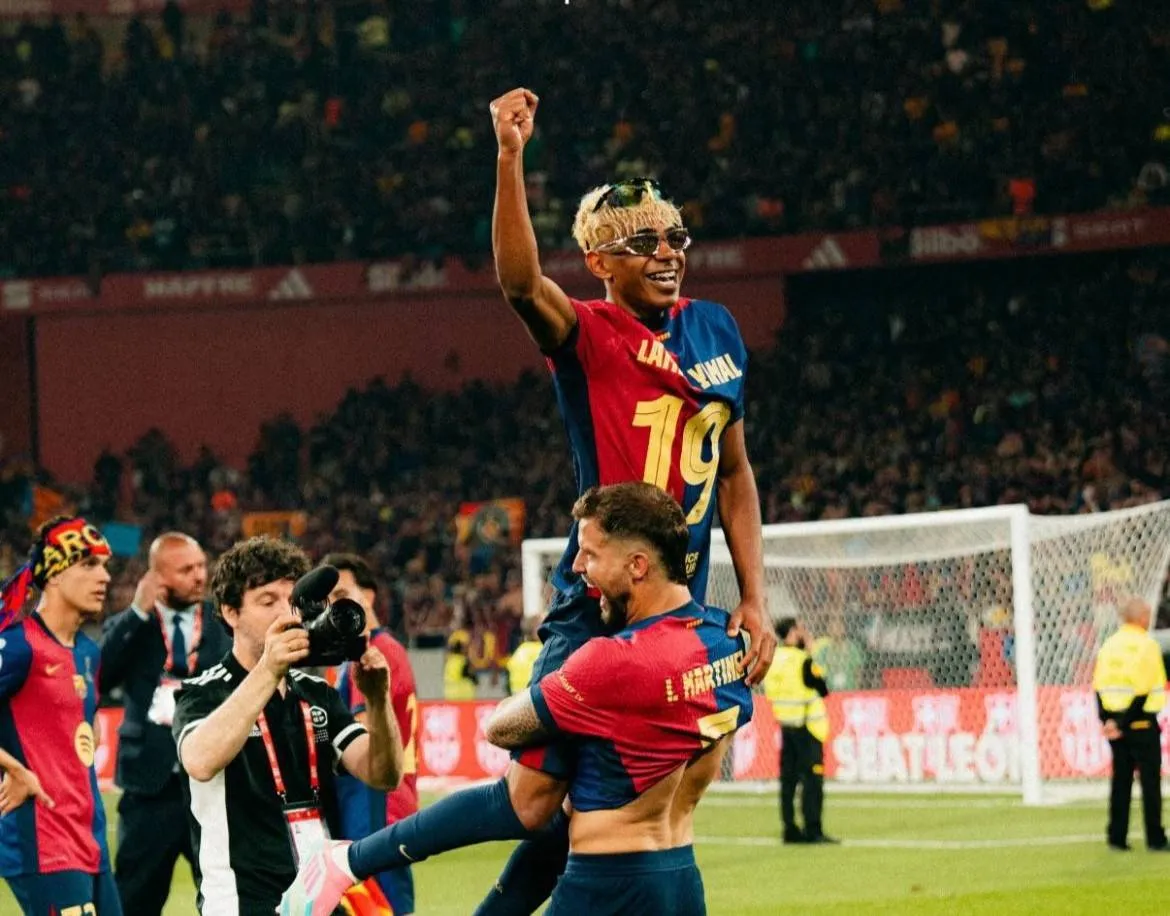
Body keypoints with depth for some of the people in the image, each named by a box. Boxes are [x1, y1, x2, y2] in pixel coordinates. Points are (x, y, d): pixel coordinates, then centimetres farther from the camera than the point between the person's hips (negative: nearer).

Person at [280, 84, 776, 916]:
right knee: (534, 797, -9)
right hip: (595, 607, -6)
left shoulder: (718, 332, 11)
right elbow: (521, 283, -29)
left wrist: (753, 600, 12)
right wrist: (510, 158, -41)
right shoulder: (588, 336, -7)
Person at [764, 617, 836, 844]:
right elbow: (823, 690, -9)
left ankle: (790, 829, 10)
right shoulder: (803, 661, -15)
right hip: (807, 727, -7)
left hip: (786, 725, 7)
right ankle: (813, 830, -8)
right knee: (812, 778, -5)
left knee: (788, 778, 9)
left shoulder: (775, 659, 5)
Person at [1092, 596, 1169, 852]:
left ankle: (1117, 837, 8)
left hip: (1113, 721, 5)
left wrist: (1106, 719, 1)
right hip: (1141, 721, -5)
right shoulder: (1147, 645, -9)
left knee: (1120, 779, 10)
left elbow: (1099, 686, 4)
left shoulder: (1109, 645, 8)